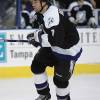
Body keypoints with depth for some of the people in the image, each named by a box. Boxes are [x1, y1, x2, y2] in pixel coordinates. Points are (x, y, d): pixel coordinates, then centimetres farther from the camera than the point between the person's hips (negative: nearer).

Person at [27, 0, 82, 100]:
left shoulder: (52, 16, -33)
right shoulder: (42, 12, -3)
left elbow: (56, 40, -40)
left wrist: (37, 36, -31)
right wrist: (37, 34, -1)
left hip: (68, 50, -9)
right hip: (53, 46, 9)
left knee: (60, 79, -7)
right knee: (36, 66, 7)